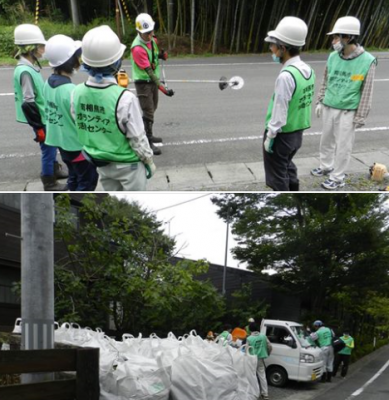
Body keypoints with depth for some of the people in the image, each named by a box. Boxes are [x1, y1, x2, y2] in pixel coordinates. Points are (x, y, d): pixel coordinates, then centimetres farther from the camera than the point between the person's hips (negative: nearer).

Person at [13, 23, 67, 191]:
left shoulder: (31, 66, 6)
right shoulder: (25, 71, -24)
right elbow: (28, 103, -25)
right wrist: (38, 127, -20)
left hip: (45, 115, 9)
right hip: (40, 119, -9)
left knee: (52, 146, 23)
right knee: (48, 148, 2)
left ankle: (54, 169, 43)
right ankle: (49, 183, 15)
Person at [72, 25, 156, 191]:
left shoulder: (77, 93, -12)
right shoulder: (124, 98, -28)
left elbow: (79, 127, 2)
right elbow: (137, 138, -19)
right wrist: (149, 160, -2)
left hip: (101, 163, 5)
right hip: (127, 164, -5)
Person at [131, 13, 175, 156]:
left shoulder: (152, 39, -3)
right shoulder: (138, 48, -28)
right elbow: (149, 71, -29)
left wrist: (162, 55, -9)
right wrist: (163, 89, -32)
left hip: (153, 80, 9)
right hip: (143, 82, -9)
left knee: (152, 109, 21)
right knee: (148, 112, -8)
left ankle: (148, 135, 37)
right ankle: (147, 143, -2)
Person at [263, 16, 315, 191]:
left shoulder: (286, 76, -26)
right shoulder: (308, 70, 0)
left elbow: (279, 111, -24)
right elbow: (304, 103, 6)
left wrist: (270, 136, -14)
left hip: (281, 135, -8)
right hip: (297, 132, 8)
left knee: (277, 176, 8)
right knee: (288, 168, 26)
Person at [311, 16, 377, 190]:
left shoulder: (367, 61, -16)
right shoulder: (333, 57, -3)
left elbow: (367, 92, -11)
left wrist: (360, 117, -10)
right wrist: (320, 101, 12)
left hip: (347, 111, -5)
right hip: (328, 108, 5)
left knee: (343, 146, 5)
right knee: (326, 140, 19)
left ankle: (337, 177, 18)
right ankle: (326, 167, 39)